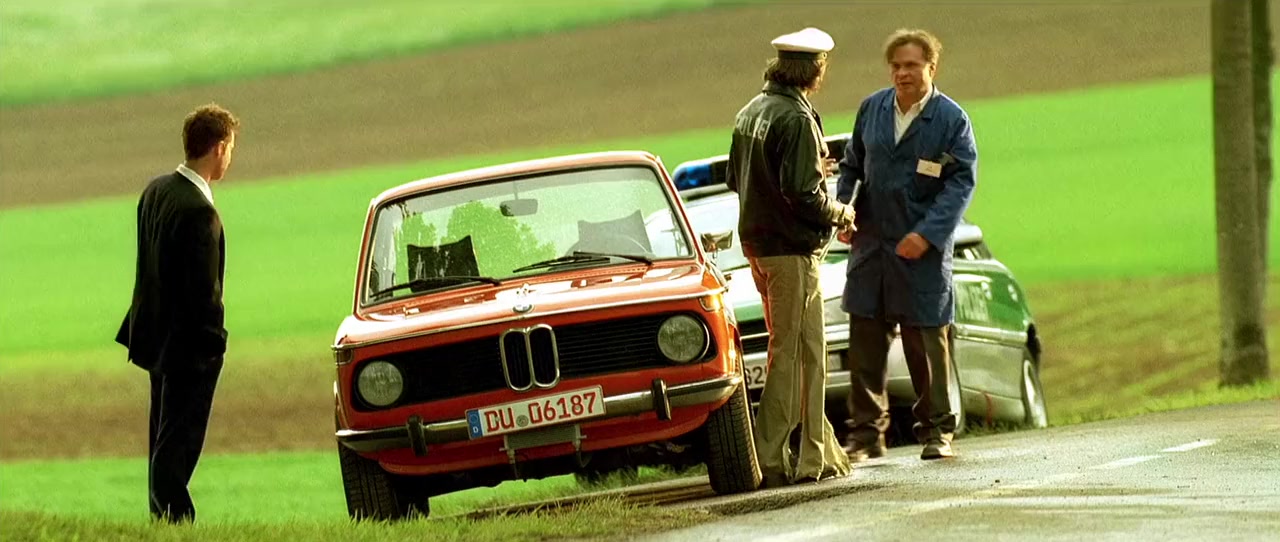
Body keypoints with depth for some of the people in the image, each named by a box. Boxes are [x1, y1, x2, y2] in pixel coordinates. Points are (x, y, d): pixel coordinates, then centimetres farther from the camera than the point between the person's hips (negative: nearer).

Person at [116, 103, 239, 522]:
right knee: (178, 442, -2)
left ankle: (162, 515, 24)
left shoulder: (156, 190, 4)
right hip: (188, 345, -9)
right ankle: (173, 516, 0)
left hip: (155, 333, 9)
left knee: (165, 438, 17)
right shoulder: (199, 212, -24)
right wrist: (214, 342, -12)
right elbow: (204, 289, -23)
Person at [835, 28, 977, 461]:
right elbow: (851, 165, 16)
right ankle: (866, 434, 9)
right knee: (865, 343, 3)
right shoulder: (872, 109, 7)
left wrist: (927, 234, -19)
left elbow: (962, 182, -10)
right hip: (870, 243, 4)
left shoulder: (951, 119, -6)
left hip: (922, 248, -4)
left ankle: (937, 432, 11)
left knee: (928, 344, 1)